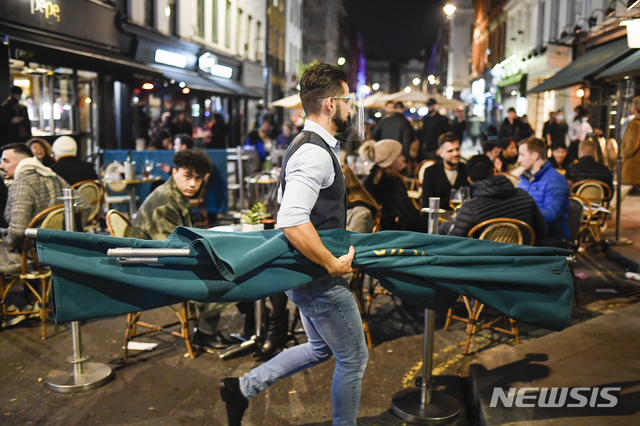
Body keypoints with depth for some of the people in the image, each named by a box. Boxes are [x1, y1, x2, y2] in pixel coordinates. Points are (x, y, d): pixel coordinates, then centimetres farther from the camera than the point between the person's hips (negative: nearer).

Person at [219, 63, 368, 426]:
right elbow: (292, 222, -34)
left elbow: (292, 208, 22)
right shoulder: (316, 154, -23)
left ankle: (244, 387, 26)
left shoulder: (312, 147, 11)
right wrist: (333, 264, -24)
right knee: (354, 358, 9)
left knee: (321, 348, 25)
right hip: (320, 279, -10)